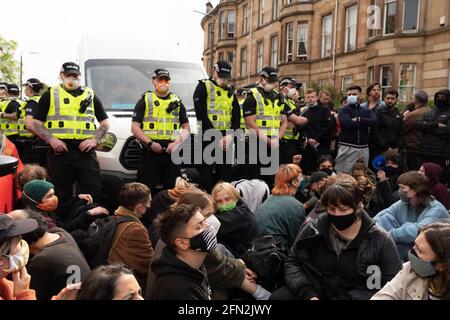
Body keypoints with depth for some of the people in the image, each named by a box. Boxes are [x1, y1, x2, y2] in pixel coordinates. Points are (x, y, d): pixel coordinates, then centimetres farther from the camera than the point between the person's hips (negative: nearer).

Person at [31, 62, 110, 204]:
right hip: (59, 151, 0)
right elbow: (36, 123, 7)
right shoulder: (50, 94, 11)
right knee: (61, 196, 6)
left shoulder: (90, 95, 15)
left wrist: (95, 139, -1)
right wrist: (51, 139, -9)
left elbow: (105, 123, 16)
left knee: (94, 192, -3)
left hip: (85, 151, 1)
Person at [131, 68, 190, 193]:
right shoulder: (144, 101, 8)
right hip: (150, 154, -2)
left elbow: (186, 128, 15)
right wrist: (150, 143, -12)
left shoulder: (177, 102, 17)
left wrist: (177, 143, -5)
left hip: (171, 153, 3)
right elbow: (135, 128, 1)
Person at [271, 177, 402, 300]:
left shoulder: (380, 240, -6)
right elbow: (292, 263, 4)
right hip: (314, 291, 3)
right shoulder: (313, 229, -1)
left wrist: (357, 297, -17)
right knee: (278, 297, -19)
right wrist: (307, 293, -13)